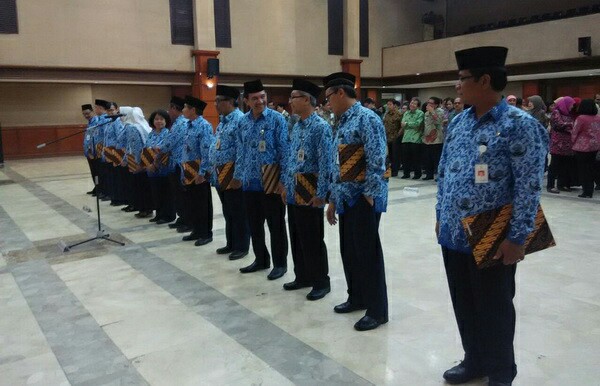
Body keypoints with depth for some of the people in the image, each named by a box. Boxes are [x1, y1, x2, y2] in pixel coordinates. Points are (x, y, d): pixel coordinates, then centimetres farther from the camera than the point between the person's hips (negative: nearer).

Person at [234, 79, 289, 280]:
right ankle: (261, 259, 30)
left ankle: (280, 263, 17)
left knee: (276, 224, 4)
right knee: (254, 224, 14)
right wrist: (238, 176, 8)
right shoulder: (242, 122, 8)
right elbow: (240, 151, 13)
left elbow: (284, 150, -9)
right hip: (250, 181, 5)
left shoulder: (277, 119, -7)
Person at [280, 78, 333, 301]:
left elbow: (326, 163, -18)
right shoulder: (296, 127, 12)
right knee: (296, 237, 15)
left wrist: (320, 194, -19)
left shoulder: (320, 127, -14)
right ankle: (303, 277, 29)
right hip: (293, 191, 9)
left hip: (310, 191, -9)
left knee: (312, 239, 0)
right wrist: (285, 185, 17)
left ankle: (321, 282, 14)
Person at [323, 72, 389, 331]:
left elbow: (377, 163, -19)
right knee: (348, 251, 16)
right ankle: (357, 298, 33)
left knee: (367, 252, -1)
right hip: (346, 199, 9)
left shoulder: (367, 119, -13)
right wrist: (333, 200, 19)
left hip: (364, 199, -9)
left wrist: (368, 196, -18)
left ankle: (377, 311, 12)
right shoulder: (342, 123, 15)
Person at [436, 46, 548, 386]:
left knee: (493, 309, 9)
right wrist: (441, 217, 14)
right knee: (464, 304, 18)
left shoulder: (520, 125, -13)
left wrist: (517, 238, -17)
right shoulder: (458, 122, 8)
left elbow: (529, 187, -16)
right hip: (454, 235, 7)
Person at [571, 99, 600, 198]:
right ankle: (590, 191, 20)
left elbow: (574, 132, -9)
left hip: (583, 147, -6)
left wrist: (573, 142, 7)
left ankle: (587, 192, 4)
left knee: (583, 170, 3)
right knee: (590, 169, 14)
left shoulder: (581, 118, -14)